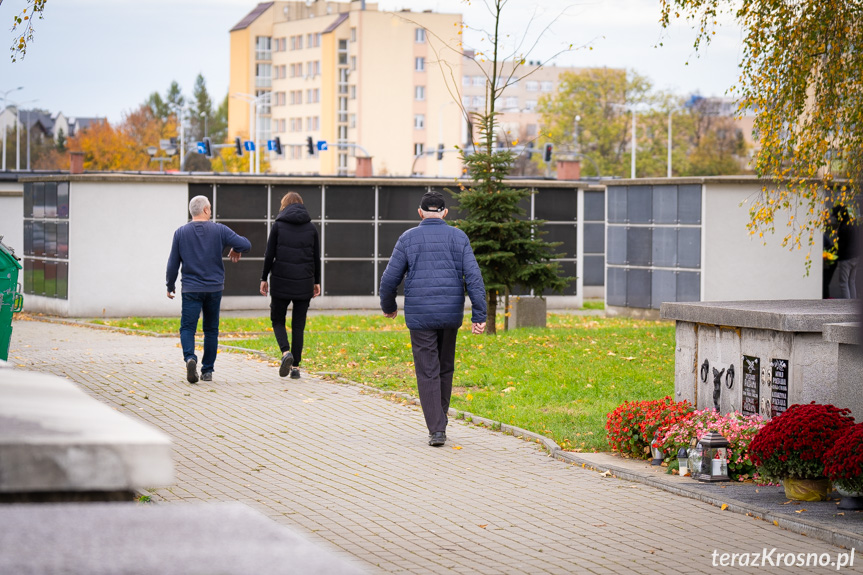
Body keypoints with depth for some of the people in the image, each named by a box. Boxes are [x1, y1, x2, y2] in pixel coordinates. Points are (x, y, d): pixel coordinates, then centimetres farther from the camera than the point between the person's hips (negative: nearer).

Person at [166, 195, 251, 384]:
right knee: (211, 329, 12)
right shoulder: (219, 230, -3)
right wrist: (236, 250, 15)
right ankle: (207, 370, 13)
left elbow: (173, 264, 3)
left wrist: (170, 285, 16)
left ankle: (190, 358, -28)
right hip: (214, 288, 1)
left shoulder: (181, 233, 0)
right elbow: (246, 244, -8)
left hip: (191, 290, -1)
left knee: (188, 328, -1)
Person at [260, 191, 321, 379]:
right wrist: (317, 282, 16)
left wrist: (264, 278, 4)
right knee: (298, 324, 9)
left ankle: (286, 351, -14)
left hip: (281, 281, -2)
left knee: (277, 320, 12)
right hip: (304, 282, 2)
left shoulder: (278, 225, -3)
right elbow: (316, 257, 7)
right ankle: (295, 366, 6)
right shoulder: (311, 227, 4)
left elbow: (269, 255, -4)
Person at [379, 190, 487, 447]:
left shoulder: (408, 239, -1)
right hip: (450, 315, 2)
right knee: (445, 369, 19)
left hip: (420, 317, -2)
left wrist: (388, 306, 19)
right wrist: (479, 316, -9)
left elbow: (390, 279, 0)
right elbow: (473, 277, -8)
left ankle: (436, 430, -7)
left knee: (428, 373, 0)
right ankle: (439, 421, 28)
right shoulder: (458, 238, 1)